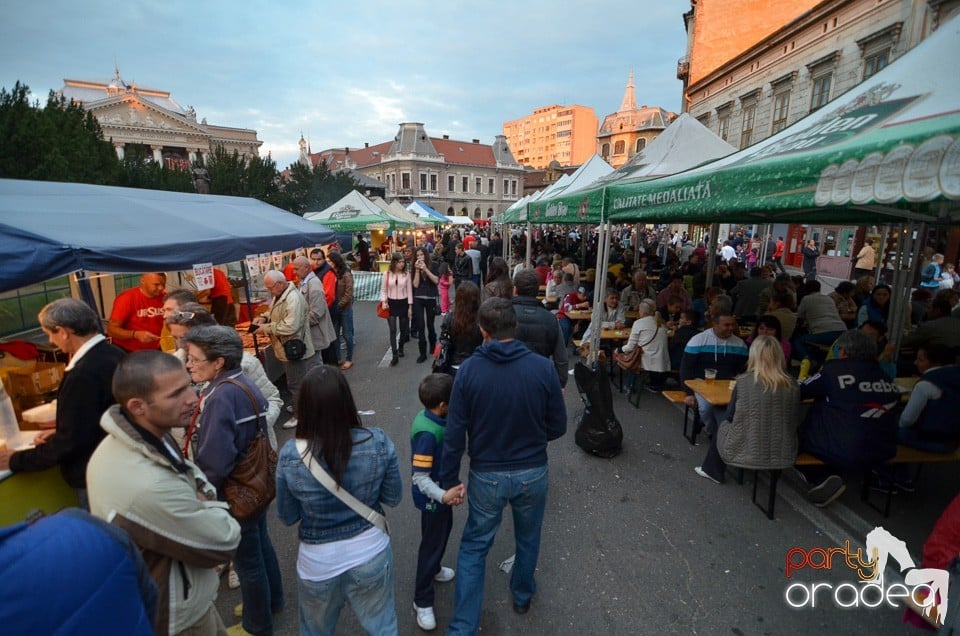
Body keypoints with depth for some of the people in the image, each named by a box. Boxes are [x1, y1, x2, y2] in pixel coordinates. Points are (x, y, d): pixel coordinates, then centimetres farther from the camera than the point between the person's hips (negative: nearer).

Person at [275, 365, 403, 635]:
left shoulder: (289, 455, -23)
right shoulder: (378, 442, -23)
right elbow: (393, 497, -8)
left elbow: (287, 517, -7)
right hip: (371, 554, 0)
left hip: (318, 562, 0)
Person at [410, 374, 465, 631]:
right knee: (432, 542, 9)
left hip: (444, 488, 9)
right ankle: (422, 600, 29)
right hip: (432, 496, -9)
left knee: (444, 530, 28)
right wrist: (442, 496, -46)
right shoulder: (427, 433, -36)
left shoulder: (434, 417, -9)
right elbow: (420, 478, -33)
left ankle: (433, 569, 54)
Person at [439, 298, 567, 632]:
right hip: (532, 473, 2)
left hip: (486, 476, -1)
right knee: (528, 539, 28)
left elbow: (454, 435, -12)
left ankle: (463, 626, 26)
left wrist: (449, 481, 1)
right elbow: (558, 427, -6)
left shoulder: (468, 370, -17)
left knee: (473, 548, 20)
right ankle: (522, 595, 52)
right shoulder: (543, 368, -16)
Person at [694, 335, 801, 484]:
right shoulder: (792, 385, -7)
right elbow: (796, 422, 4)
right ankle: (712, 469, 42)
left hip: (746, 452, -3)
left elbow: (730, 416, -3)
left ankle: (713, 471, 41)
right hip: (783, 454, 4)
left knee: (723, 425, 27)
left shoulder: (743, 381, -15)